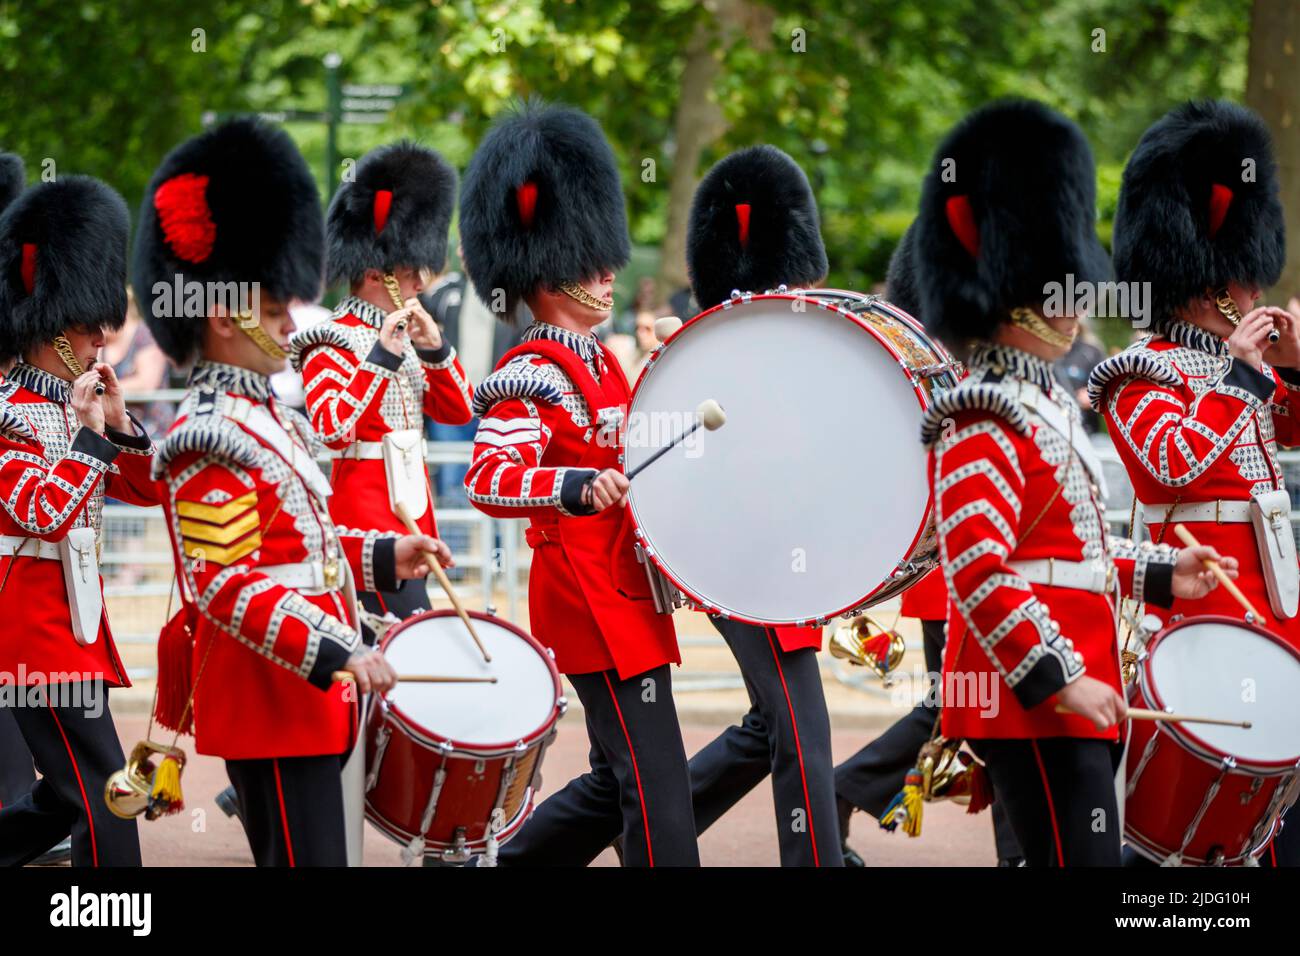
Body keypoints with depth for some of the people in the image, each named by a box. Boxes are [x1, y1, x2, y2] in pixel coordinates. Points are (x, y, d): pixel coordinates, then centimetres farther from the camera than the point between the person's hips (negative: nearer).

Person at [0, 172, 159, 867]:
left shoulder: (75, 406, 13)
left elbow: (148, 488, 15)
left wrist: (117, 421, 1)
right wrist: (86, 431, -21)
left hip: (75, 621, 9)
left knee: (64, 796, 13)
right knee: (101, 794, -11)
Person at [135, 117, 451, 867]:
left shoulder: (269, 417, 15)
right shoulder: (212, 438, -16)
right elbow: (223, 584, -22)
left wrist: (383, 554, 14)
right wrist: (337, 654, -27)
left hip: (309, 701, 10)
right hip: (272, 705, -10)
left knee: (308, 855, 12)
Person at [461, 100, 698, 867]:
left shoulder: (599, 362, 15)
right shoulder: (533, 378, -14)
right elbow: (489, 479, -27)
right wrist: (578, 487, -42)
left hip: (624, 593, 10)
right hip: (590, 596, -10)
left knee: (620, 780, 15)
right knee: (656, 781, -11)